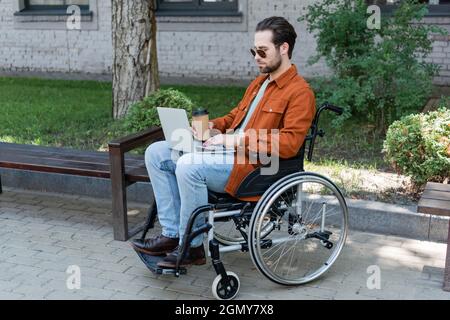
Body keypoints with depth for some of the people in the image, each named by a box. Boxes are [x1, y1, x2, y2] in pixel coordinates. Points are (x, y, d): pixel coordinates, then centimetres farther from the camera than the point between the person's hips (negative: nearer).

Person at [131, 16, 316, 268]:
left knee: (188, 165, -32)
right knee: (156, 153, -1)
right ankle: (172, 234, -6)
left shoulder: (300, 92, -7)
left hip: (252, 164, -10)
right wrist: (213, 125, 7)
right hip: (229, 150, 10)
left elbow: (289, 143, -18)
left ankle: (192, 248, -15)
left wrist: (239, 140, -20)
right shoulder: (260, 82, 21)